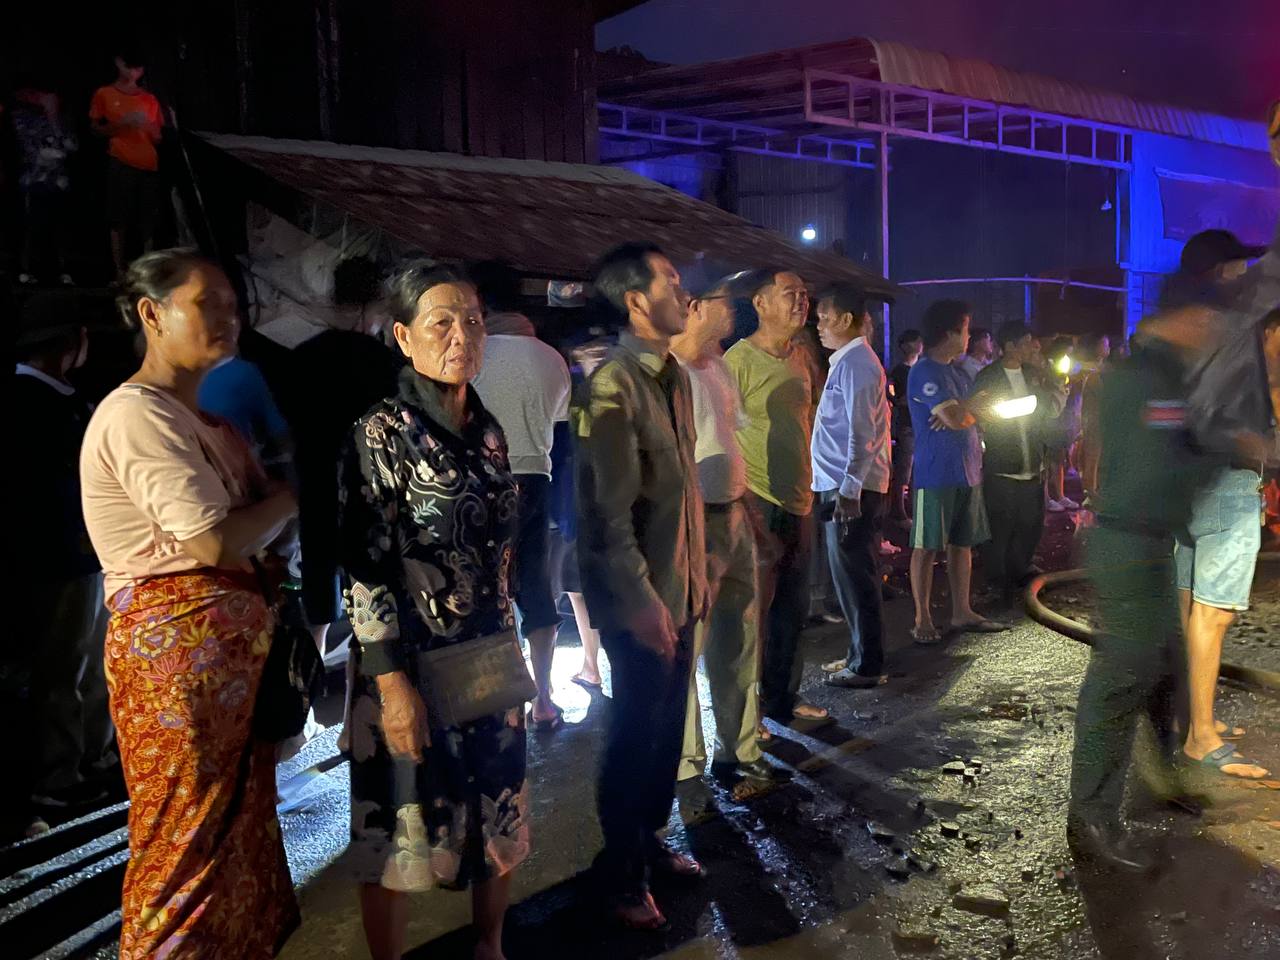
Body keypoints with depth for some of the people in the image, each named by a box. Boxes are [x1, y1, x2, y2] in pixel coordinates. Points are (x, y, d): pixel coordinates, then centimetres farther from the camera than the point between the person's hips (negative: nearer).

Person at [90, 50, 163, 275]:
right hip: (120, 164, -3)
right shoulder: (104, 94, 9)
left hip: (149, 164, 3)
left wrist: (147, 126, -5)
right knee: (119, 218, -8)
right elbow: (96, 129, 7)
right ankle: (120, 271, -7)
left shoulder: (149, 99, 17)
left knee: (148, 219, -4)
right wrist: (121, 125, -9)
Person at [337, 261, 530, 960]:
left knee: (497, 815, 17)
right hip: (414, 666, -6)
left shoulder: (488, 430, 6)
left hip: (489, 661, 6)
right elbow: (364, 566, -16)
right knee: (402, 832, 8)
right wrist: (395, 686, -19)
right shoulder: (381, 434, -12)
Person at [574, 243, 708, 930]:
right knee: (635, 734, 7)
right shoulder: (613, 386, -19)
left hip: (679, 589, 8)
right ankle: (621, 874, 27)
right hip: (640, 600, -8)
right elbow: (611, 512, -21)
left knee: (667, 725, 19)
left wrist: (695, 578, 12)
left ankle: (649, 840, 39)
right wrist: (643, 601, -19)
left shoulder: (673, 375, 9)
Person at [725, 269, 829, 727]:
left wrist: (808, 492, 18)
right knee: (752, 609, 0)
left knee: (792, 608, 16)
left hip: (797, 504, 8)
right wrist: (745, 509, -19)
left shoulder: (800, 358, 12)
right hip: (759, 506, -8)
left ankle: (783, 696, 30)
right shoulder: (739, 360, -13)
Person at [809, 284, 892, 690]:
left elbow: (862, 433, -19)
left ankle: (866, 667, 7)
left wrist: (848, 491, -22)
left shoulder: (855, 363, -12)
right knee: (851, 577, 16)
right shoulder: (848, 361, 18)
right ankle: (861, 656, 26)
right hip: (842, 487, 10)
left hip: (851, 491, -10)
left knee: (856, 579, -3)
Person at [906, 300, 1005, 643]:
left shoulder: (957, 372, 17)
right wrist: (974, 403, 1)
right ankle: (922, 619, 4)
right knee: (927, 547, -2)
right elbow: (956, 417, -20)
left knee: (963, 543, 11)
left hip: (967, 470, 9)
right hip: (936, 473, -9)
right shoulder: (925, 372, -12)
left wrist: (960, 412, -12)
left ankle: (962, 612, 20)